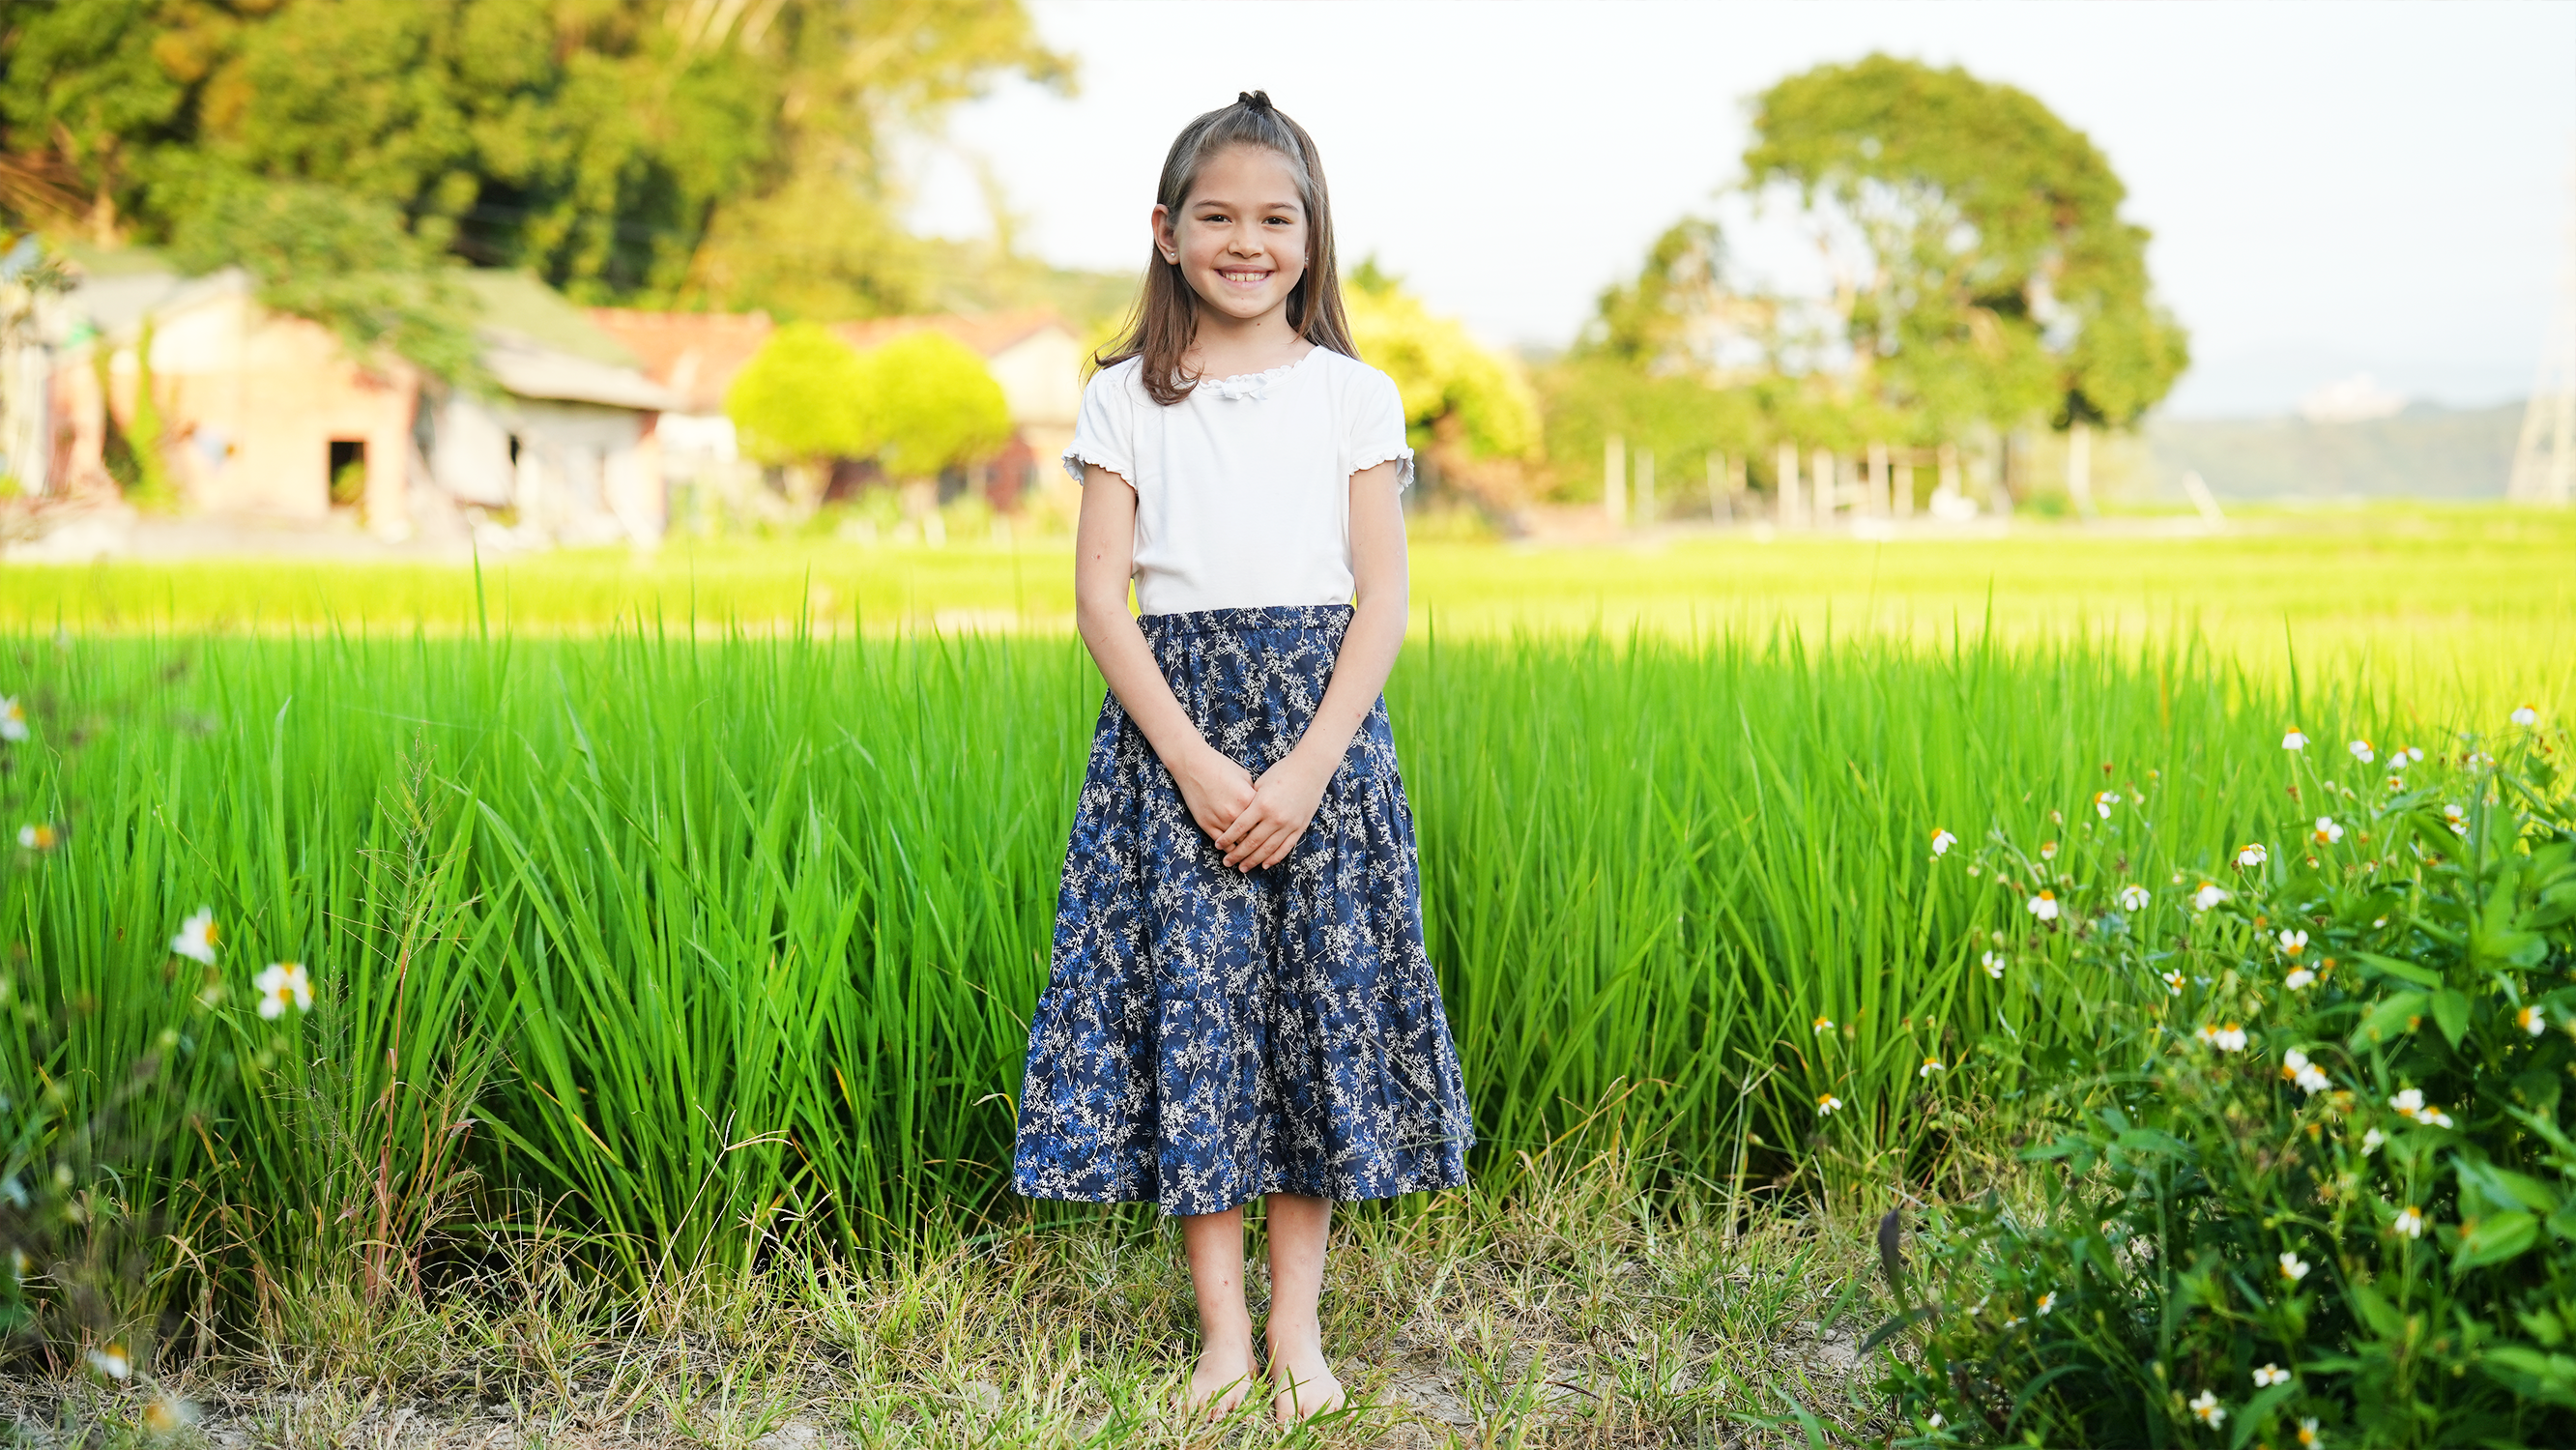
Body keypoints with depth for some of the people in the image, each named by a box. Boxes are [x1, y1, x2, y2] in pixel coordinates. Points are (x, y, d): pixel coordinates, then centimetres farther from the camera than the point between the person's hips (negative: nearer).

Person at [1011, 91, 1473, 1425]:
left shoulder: (1353, 396, 5)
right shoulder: (1125, 398, 5)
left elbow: (1382, 602, 0)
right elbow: (1101, 598, -1)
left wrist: (1306, 770, -12)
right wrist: (1195, 761, -13)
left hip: (1322, 722, 0)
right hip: (1169, 722, 0)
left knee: (1322, 1002, 1)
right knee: (1189, 1001, -2)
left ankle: (1296, 1327, 12)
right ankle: (1223, 1331, 6)